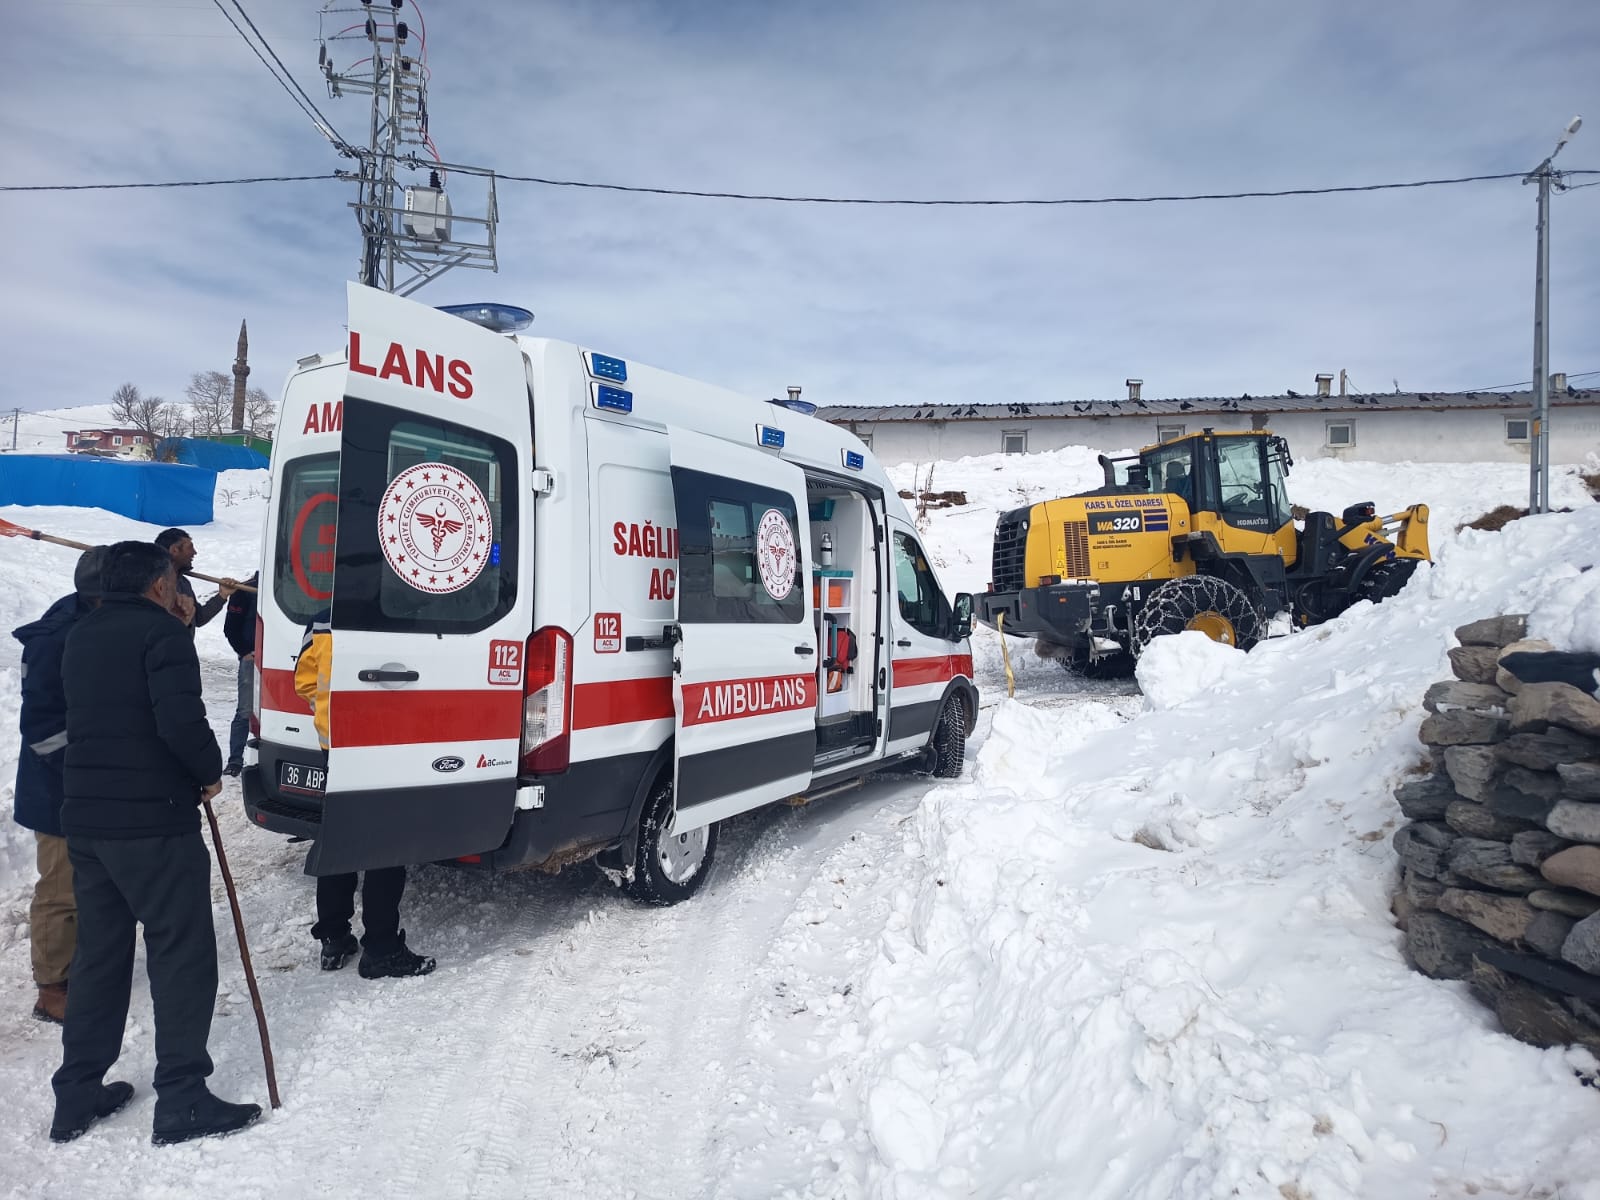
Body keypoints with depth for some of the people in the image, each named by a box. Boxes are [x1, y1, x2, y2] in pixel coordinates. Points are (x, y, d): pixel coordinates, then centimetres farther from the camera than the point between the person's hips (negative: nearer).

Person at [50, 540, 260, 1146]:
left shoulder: (79, 637, 13)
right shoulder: (161, 631, -14)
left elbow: (90, 715, 20)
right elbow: (180, 720, -22)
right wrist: (210, 771, -9)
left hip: (85, 818, 8)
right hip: (153, 822, -8)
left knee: (98, 953, 17)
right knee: (182, 954, 0)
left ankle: (77, 1093, 25)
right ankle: (181, 1101, 5)